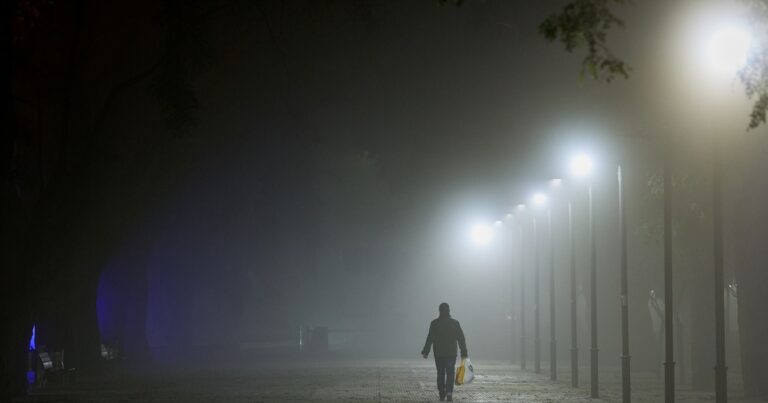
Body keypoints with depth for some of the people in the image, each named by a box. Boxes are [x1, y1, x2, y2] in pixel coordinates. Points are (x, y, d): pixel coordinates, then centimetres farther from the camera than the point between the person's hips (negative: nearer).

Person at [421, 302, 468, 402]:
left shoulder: (434, 323, -4)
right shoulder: (455, 323, 0)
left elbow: (430, 339, -7)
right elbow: (461, 339, 2)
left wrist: (425, 352, -3)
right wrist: (464, 352, 7)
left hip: (438, 353, 0)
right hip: (451, 353, 0)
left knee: (440, 374, 11)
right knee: (450, 373, 2)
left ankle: (442, 395, 13)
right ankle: (449, 392, -19)